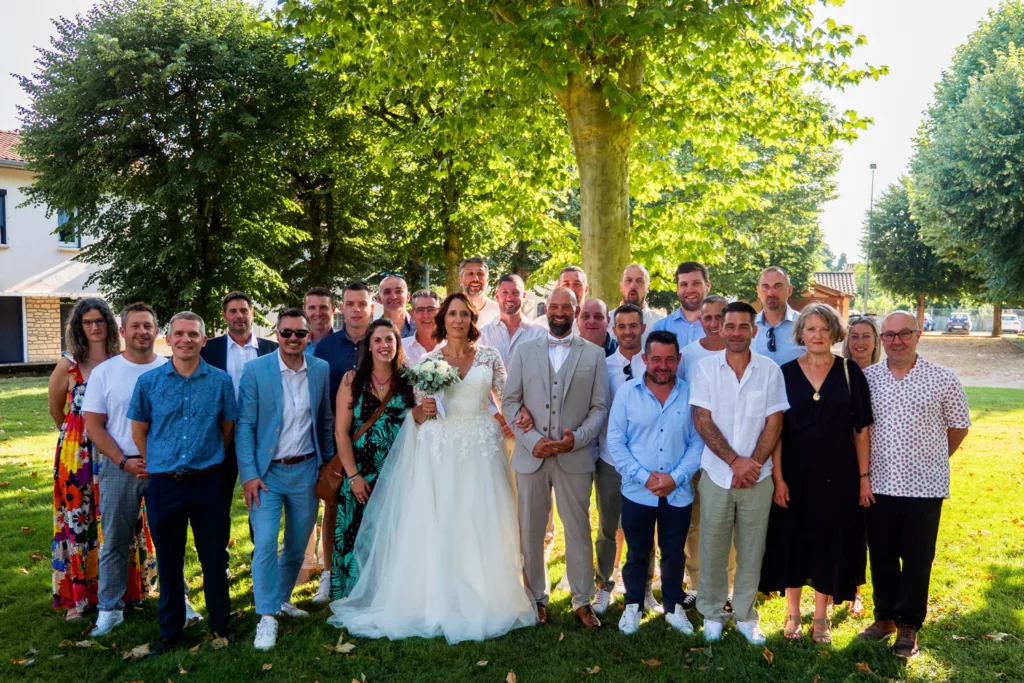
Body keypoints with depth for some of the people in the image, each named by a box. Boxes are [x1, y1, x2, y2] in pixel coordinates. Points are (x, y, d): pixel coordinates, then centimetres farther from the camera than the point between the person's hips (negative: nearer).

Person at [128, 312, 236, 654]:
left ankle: (221, 626, 24)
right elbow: (139, 431, 10)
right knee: (169, 561, 12)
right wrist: (159, 465, 12)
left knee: (213, 558, 8)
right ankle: (170, 629, 28)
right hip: (164, 484, 1)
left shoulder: (221, 381, -1)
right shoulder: (149, 381, 0)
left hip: (207, 482, 0)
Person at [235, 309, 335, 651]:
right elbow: (244, 425, -8)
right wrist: (249, 474, -12)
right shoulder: (255, 370, -8)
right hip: (267, 472, -3)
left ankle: (282, 598, 36)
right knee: (265, 544, -7)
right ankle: (267, 617, 6)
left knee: (298, 544, 15)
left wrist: (328, 462, 9)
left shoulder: (321, 369, 1)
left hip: (306, 470, 3)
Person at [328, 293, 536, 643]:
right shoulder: (428, 361, 6)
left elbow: (505, 401, 7)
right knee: (437, 528, 0)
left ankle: (483, 602, 18)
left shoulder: (489, 357, 6)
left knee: (482, 527, 4)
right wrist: (423, 410, -14)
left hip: (481, 450, 0)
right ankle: (439, 604, 12)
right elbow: (416, 416, 8)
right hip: (440, 452, 0)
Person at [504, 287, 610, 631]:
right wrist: (532, 439, -10)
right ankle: (536, 598, 24)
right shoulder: (524, 352, 8)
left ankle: (583, 600, 21)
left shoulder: (594, 354, 5)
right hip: (531, 456, 1)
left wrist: (577, 438, -14)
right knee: (530, 531, 9)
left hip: (575, 457, -1)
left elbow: (600, 407, 2)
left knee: (578, 531, 6)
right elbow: (510, 402, 3)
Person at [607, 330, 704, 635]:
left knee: (674, 553, 16)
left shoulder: (690, 394, -4)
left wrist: (676, 477, -15)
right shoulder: (626, 393, -6)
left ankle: (674, 607, 36)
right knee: (637, 553, 14)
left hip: (679, 493, 1)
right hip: (637, 492, -1)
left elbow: (697, 442, -4)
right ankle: (633, 606, 34)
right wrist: (644, 476, -14)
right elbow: (615, 441, -7)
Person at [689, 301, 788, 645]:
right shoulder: (706, 368, -3)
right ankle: (712, 613, 25)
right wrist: (735, 461, -13)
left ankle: (745, 615, 26)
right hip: (717, 474, 0)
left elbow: (774, 423, -1)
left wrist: (753, 464, -11)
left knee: (751, 550, 10)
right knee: (713, 549, 8)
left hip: (758, 477, 1)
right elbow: (702, 421, -6)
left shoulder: (770, 370, -1)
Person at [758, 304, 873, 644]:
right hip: (795, 472, 0)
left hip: (838, 473, 0)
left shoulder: (851, 373, -1)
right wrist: (778, 477, -8)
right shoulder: (786, 373, -2)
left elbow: (862, 429, 1)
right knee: (793, 540, 8)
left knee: (831, 541, 9)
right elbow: (775, 430, -2)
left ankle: (821, 617, 26)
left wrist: (863, 476, -2)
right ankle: (792, 614, 26)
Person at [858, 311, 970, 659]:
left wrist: (932, 460, 10)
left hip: (924, 486, -2)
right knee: (881, 556, 13)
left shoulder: (943, 379, -4)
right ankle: (885, 616, 30)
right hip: (878, 484, 2)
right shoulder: (867, 378, 1)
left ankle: (908, 625, 23)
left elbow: (958, 426, 6)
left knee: (917, 560, 7)